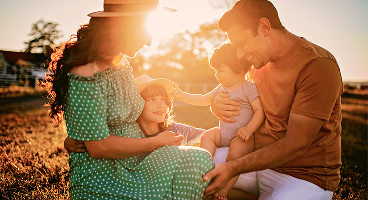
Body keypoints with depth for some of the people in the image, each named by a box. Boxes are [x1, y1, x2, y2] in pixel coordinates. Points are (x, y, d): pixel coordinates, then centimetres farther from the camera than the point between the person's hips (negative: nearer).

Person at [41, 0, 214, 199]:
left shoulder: (123, 65, 9)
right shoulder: (85, 76, -19)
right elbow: (98, 147, -21)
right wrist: (156, 142, -14)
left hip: (134, 163, 8)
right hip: (99, 178, -8)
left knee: (201, 158, -10)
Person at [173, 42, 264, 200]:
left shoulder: (249, 88, -8)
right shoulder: (221, 89, 13)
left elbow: (259, 111, -14)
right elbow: (203, 100, 20)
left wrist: (249, 129, -29)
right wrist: (182, 95, 12)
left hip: (242, 136, -8)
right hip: (223, 133, 8)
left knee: (235, 152, -31)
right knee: (207, 135, -10)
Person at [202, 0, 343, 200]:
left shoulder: (318, 65, -19)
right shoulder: (261, 61, 6)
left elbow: (295, 143, -22)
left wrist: (233, 168, -28)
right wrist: (217, 105, -7)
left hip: (306, 175, -7)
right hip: (257, 161, 7)